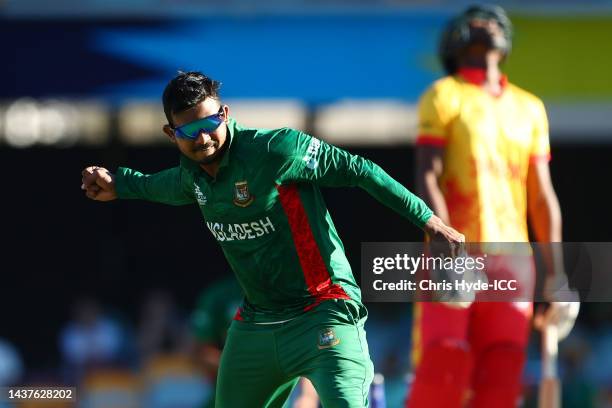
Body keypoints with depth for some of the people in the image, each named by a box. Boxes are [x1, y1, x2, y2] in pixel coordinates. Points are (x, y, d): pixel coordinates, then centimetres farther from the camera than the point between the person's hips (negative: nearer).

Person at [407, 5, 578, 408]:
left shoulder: (529, 108, 19)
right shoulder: (444, 96, 6)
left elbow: (542, 197, 18)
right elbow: (426, 180, -4)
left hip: (512, 263, 4)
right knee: (443, 373, -13)